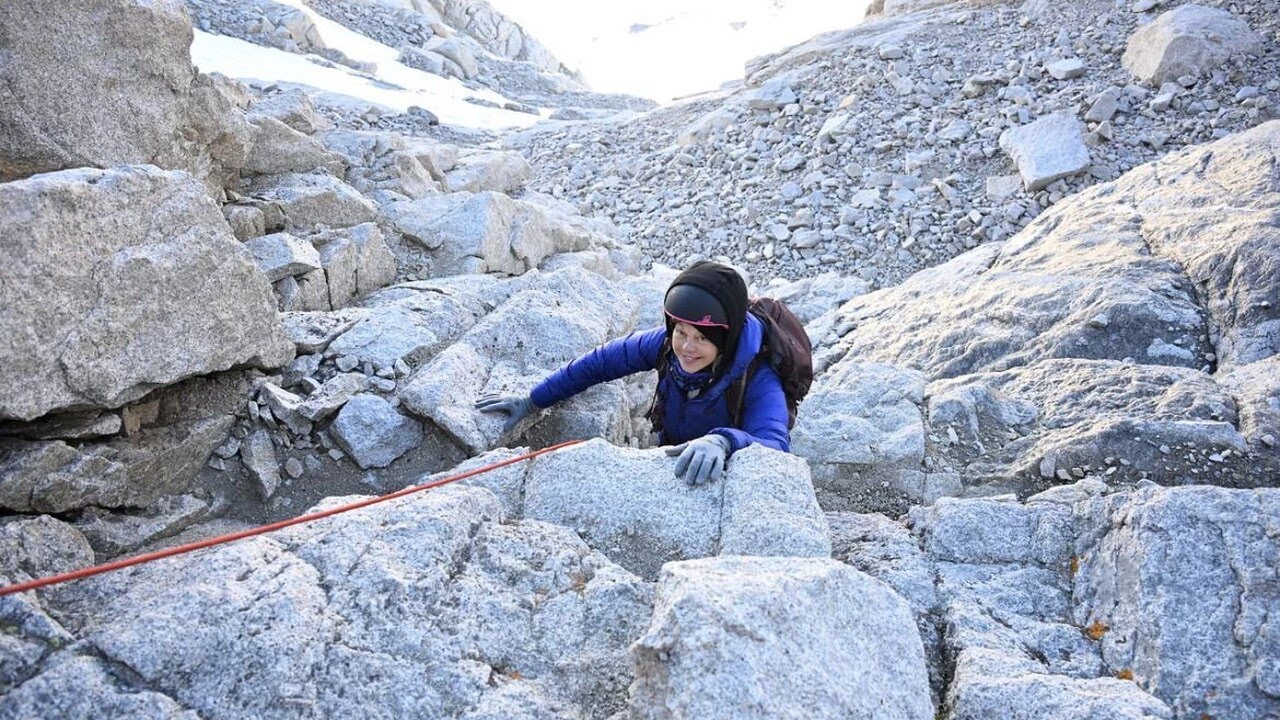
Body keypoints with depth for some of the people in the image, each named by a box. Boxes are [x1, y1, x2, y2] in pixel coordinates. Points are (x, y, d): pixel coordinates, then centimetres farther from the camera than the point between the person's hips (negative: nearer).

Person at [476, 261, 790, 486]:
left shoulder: (757, 381, -30)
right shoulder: (667, 343, -19)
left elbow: (774, 446, -46)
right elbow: (601, 361, -7)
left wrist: (722, 441, -66)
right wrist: (532, 400, -5)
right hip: (674, 466, 3)